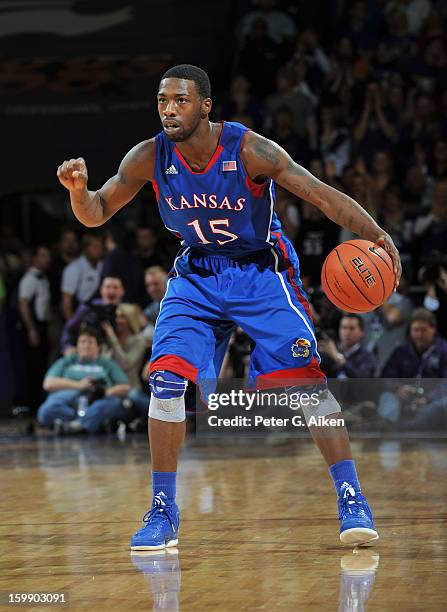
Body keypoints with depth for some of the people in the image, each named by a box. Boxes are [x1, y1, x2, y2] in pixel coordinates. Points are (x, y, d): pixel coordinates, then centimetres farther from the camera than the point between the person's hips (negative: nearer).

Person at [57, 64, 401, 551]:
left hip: (262, 273, -3)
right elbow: (95, 214, -3)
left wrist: (375, 234, -41)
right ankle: (163, 512, -1)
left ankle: (351, 499, -6)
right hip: (195, 277, 3)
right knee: (166, 378, -13)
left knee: (306, 377, -15)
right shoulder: (149, 158, -13)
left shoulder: (250, 151, -23)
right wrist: (78, 189, -27)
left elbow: (324, 196, -25)